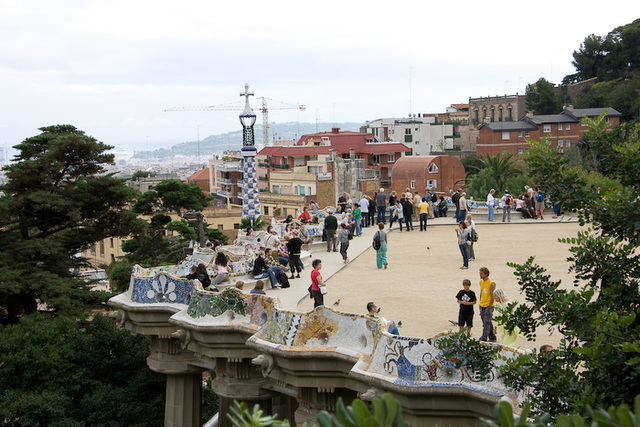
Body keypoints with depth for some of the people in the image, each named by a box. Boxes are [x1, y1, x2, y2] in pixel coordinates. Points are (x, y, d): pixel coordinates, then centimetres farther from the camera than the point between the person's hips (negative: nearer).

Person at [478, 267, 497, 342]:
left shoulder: (491, 283, -15)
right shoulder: (481, 282, 9)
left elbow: (493, 296, -14)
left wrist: (489, 307, -16)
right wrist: (480, 304, 15)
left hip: (488, 306, -8)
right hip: (482, 306, 8)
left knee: (486, 323, -8)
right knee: (488, 323, 15)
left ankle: (483, 339, -10)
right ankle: (492, 338, 26)